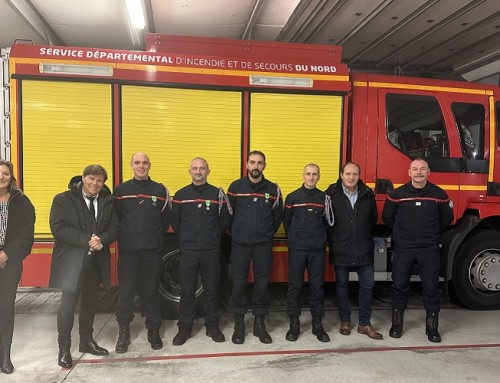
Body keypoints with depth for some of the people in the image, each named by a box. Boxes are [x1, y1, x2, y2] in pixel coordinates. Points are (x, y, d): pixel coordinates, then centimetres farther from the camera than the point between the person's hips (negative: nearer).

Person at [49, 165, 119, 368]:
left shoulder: (108, 202, 6)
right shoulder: (63, 199, -5)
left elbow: (114, 227, 3)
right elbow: (58, 227, -15)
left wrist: (102, 240, -18)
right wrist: (86, 241, -22)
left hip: (96, 261, 4)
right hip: (71, 261, -4)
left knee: (90, 302, 15)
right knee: (68, 303, -1)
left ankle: (86, 341, 31)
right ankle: (64, 348, 14)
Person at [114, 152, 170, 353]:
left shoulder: (160, 190, 5)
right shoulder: (120, 190, 4)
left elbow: (166, 217, 7)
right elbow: (115, 217, 4)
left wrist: (157, 236, 2)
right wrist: (123, 237, 1)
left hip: (152, 249, 0)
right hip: (128, 249, 0)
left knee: (151, 290, 8)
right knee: (126, 291, 5)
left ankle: (153, 330, 20)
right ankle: (123, 332, 18)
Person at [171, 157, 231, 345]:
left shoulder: (217, 194, 1)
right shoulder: (180, 195, 4)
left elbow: (225, 219, 5)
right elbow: (175, 221, 10)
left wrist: (214, 236, 4)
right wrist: (186, 238, 8)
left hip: (211, 251, 0)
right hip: (188, 251, 0)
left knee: (211, 289, 8)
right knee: (187, 290, 6)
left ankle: (212, 326, 21)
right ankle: (184, 327, 18)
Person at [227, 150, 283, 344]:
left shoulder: (273, 189, 1)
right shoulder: (236, 186, -1)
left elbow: (278, 216, 9)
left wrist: (267, 233, 9)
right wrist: (236, 232, 6)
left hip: (263, 245, 1)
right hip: (240, 244, 0)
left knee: (262, 283, 6)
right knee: (239, 283, 4)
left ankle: (260, 323, 20)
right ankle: (239, 323, 18)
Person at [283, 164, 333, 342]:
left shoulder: (324, 198, 4)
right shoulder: (292, 197, 0)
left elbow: (329, 222, 10)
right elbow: (286, 221, 7)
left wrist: (319, 238, 1)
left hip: (318, 250, 1)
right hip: (296, 249, -1)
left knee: (317, 287, 6)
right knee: (294, 287, 3)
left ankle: (317, 323, 18)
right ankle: (294, 323, 15)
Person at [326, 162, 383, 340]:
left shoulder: (368, 194, 3)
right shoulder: (332, 193, -6)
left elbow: (373, 219, 13)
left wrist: (367, 237, 12)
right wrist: (333, 239, 0)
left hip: (364, 249, 2)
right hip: (340, 250, -2)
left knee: (367, 285, 5)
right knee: (341, 284, 9)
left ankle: (364, 323, 19)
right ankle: (345, 321, 25)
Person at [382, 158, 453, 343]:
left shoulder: (439, 194, -2)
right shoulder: (397, 194, -4)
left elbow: (447, 218, 12)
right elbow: (387, 217, 8)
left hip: (429, 249, 0)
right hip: (403, 249, 0)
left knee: (431, 287, 5)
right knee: (399, 286, 6)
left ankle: (432, 326, 19)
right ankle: (396, 323, 21)